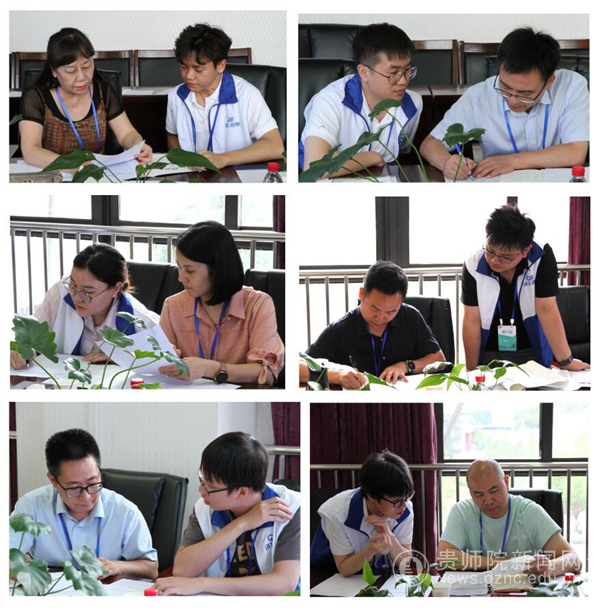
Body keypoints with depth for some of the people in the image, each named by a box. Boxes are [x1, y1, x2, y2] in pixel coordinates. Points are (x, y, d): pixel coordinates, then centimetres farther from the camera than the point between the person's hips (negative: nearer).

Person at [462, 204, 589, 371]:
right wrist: (471, 370, -11)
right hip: (489, 355, 0)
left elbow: (546, 310, -19)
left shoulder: (542, 257, -20)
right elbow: (472, 321, -13)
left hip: (531, 353, 0)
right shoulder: (473, 265, -17)